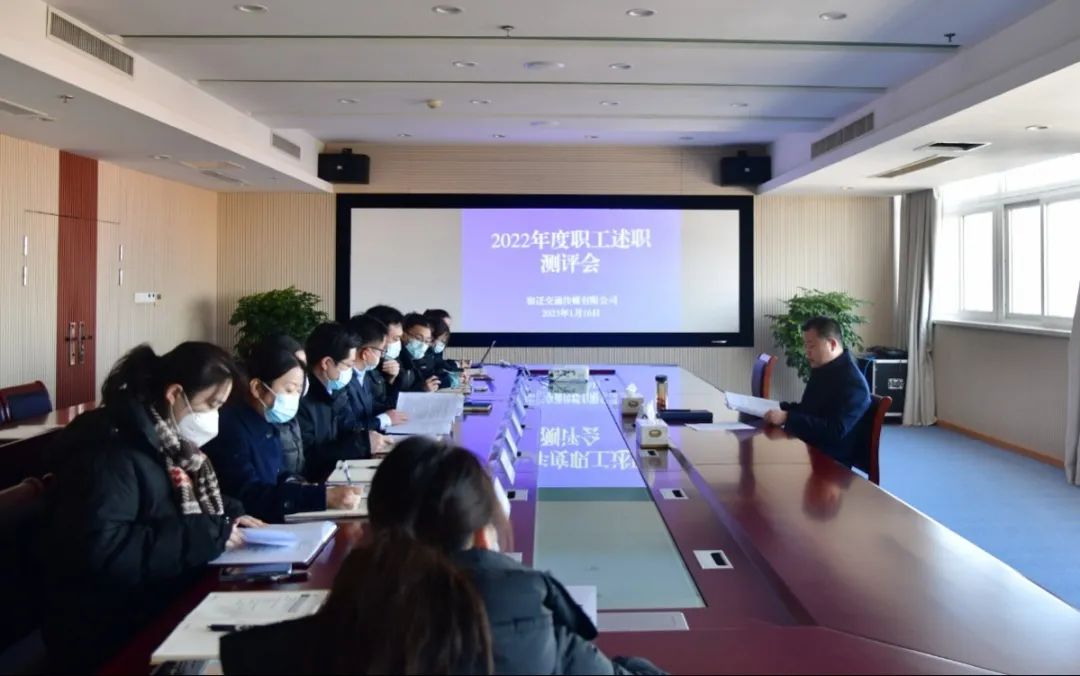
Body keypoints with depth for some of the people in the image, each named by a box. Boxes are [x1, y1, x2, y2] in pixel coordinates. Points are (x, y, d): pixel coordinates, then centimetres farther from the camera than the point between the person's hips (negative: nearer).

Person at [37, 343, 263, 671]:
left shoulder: (169, 440, 8)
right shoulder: (109, 449, -19)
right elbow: (99, 552, -29)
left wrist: (227, 516, 3)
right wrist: (206, 534, -24)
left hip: (164, 604, 9)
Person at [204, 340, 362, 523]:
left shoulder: (269, 422, 7)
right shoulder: (229, 426, -19)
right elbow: (249, 498, -27)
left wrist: (295, 486, -4)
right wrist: (324, 497, -33)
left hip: (272, 522, 8)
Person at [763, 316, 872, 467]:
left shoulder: (852, 382, -18)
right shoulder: (821, 369, 12)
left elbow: (834, 432, -28)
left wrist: (788, 418, -30)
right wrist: (781, 408, 4)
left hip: (831, 461, -9)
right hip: (809, 448, 9)